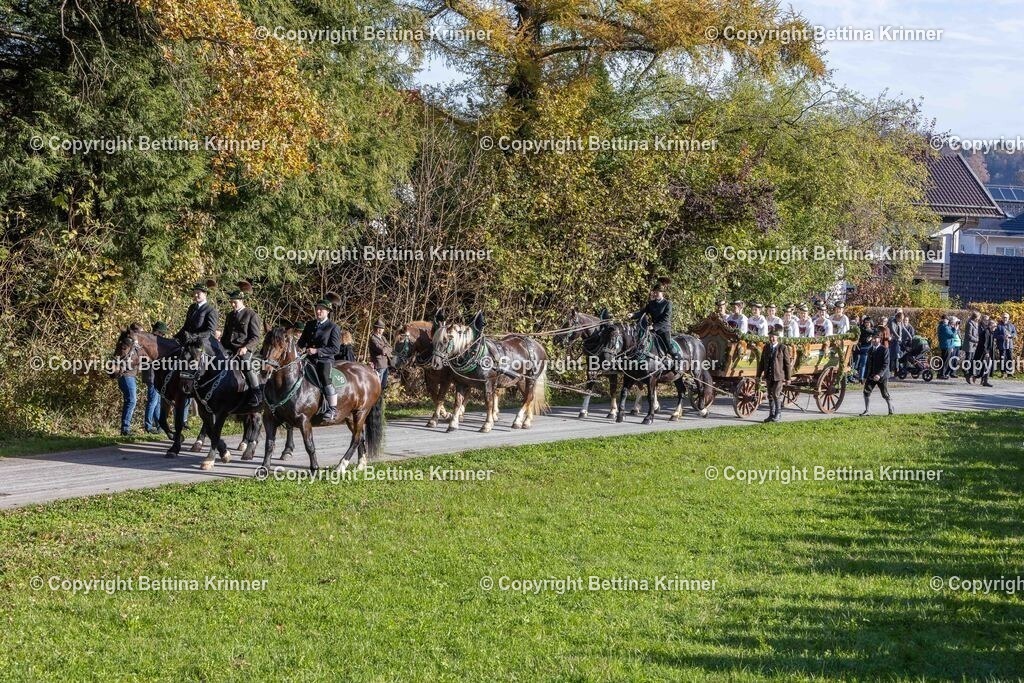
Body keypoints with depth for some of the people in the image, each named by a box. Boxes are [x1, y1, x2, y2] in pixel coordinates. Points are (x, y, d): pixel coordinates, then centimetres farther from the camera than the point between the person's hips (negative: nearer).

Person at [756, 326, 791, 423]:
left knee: (776, 395, -10)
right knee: (770, 396, 10)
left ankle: (777, 414, 2)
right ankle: (771, 415, 18)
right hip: (769, 376, 5)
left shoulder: (783, 348, -7)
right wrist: (758, 376, 10)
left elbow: (787, 363, -4)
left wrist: (787, 378, -5)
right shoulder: (766, 347, 8)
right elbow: (762, 362, 13)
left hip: (779, 376, -5)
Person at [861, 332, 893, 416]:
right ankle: (866, 410, 6)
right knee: (866, 392, -2)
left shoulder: (884, 350, -10)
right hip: (871, 376, 6)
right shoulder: (870, 350, 11)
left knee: (885, 394, 1)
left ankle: (891, 410, 16)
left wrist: (879, 374, -26)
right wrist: (865, 376, 14)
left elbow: (886, 364, -16)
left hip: (882, 376, -6)